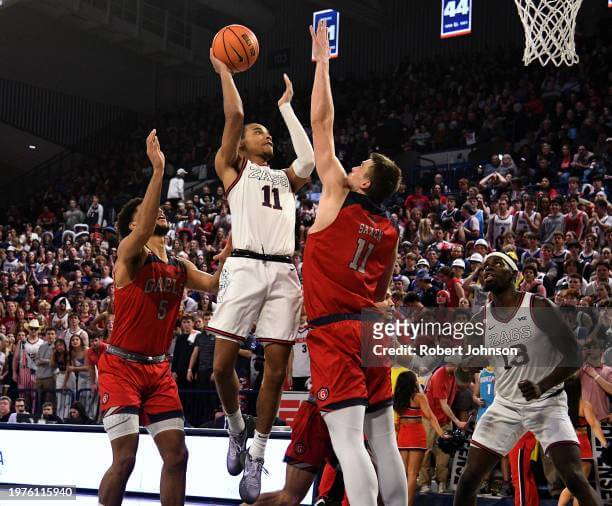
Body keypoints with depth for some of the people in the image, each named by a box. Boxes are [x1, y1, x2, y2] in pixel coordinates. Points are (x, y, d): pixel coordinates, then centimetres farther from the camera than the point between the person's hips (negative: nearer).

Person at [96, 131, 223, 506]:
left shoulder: (180, 268, 12)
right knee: (125, 458, -12)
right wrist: (158, 170, -37)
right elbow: (144, 230, -30)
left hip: (159, 369, 7)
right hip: (121, 366, -6)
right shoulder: (130, 252, -9)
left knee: (177, 454, 1)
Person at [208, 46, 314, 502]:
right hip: (245, 268, -3)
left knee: (276, 369, -2)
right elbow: (234, 114, 5)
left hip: (284, 272, 3)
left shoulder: (284, 178, 26)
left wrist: (286, 105, 15)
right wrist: (223, 69, 14)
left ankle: (257, 456, 8)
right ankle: (236, 430, 19)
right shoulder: (231, 169, 16)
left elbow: (309, 158, 6)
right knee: (223, 364, -7)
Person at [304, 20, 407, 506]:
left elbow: (322, 123, -1)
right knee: (384, 440, 10)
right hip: (371, 330, 7)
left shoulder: (339, 197, -3)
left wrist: (322, 62, 5)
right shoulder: (390, 230, 12)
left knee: (349, 441, -12)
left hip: (334, 333, -7)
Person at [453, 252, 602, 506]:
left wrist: (542, 386, -28)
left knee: (575, 478, -19)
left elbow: (574, 354, -15)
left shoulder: (539, 306, -12)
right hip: (505, 405, 5)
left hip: (547, 403, -4)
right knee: (468, 479, 1)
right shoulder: (481, 319, 1)